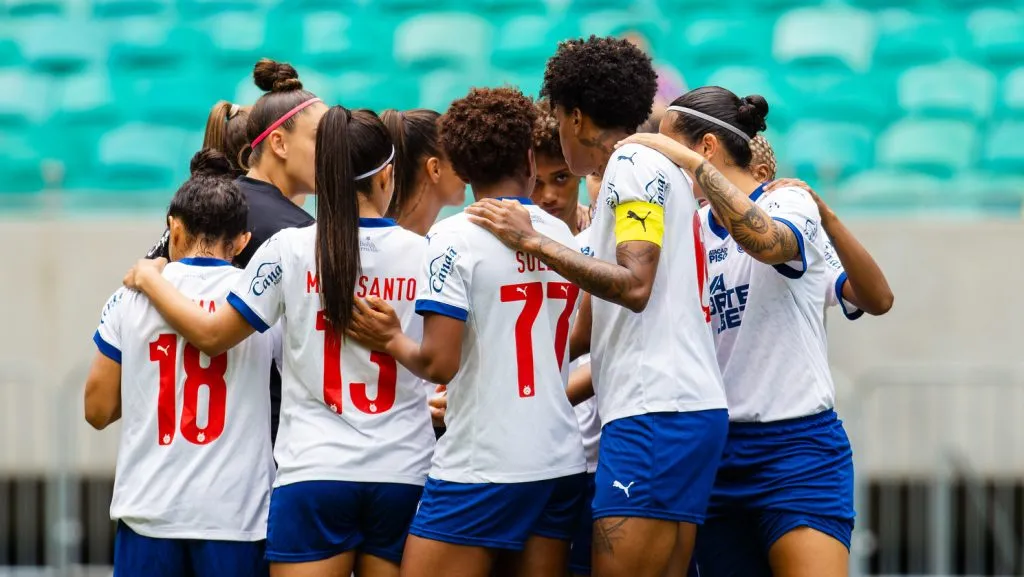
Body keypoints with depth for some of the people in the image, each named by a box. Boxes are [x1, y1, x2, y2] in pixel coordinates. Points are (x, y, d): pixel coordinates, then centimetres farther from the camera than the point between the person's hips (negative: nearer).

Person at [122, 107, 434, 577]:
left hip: (315, 472, -2)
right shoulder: (422, 253, 0)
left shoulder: (291, 249, -6)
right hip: (403, 475, 2)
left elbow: (210, 335, -1)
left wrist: (149, 280, 14)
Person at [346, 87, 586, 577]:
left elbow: (440, 363, -14)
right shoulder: (564, 236, 7)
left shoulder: (456, 237, -9)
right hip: (561, 462, 6)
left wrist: (392, 341, 4)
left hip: (481, 468, -6)